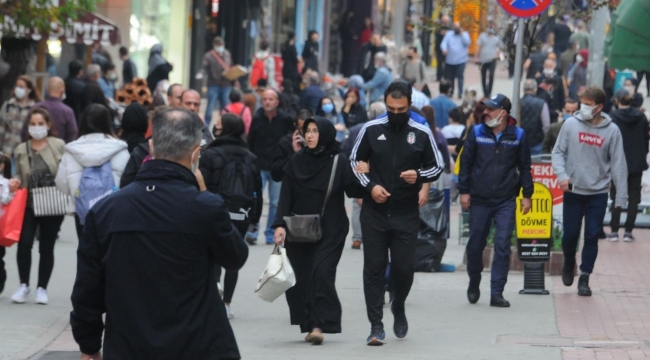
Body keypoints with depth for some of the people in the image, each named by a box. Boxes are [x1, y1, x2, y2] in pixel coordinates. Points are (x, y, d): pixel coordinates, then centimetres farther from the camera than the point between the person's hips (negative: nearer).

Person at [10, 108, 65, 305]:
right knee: (24, 243, -14)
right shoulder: (21, 150, 3)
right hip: (28, 204, 1)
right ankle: (24, 285, 1)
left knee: (46, 247, 7)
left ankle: (41, 288, 19)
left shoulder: (59, 145, -4)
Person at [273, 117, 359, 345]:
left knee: (321, 273, -14)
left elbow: (352, 191, -5)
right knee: (300, 278, -1)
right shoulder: (297, 161, 7)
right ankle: (307, 324, 8)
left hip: (330, 231, -3)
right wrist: (280, 225, -7)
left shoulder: (339, 161, -1)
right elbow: (286, 195, 4)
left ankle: (319, 325, -13)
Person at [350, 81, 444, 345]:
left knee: (404, 267, 2)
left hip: (406, 214, 0)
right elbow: (355, 161, 9)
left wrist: (419, 176, -15)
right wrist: (370, 186, -7)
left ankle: (399, 308, 33)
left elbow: (437, 167, 6)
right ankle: (376, 325, 2)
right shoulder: (371, 130, 0)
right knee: (374, 268, -1)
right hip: (374, 212, 0)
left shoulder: (422, 133, -1)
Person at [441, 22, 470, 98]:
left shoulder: (464, 34, 7)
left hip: (461, 60, -2)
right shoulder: (449, 34, 9)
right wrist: (444, 49, -24)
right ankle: (450, 92, 22)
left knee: (460, 76, -11)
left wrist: (462, 34, -12)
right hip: (450, 60, 2)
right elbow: (444, 43, -3)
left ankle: (460, 93, -11)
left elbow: (467, 42, -10)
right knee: (450, 77, 9)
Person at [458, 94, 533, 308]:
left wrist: (527, 195, 4)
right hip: (479, 200, 1)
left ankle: (496, 292, -3)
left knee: (502, 246, -6)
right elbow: (465, 162, 3)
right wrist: (464, 191, -1)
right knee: (475, 244, 8)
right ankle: (474, 284, 30)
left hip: (506, 201, -1)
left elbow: (524, 167, 7)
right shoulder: (477, 133, 1)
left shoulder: (518, 136, 1)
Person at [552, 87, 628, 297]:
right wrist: (561, 175, -15)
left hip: (598, 193, 0)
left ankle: (584, 277, 13)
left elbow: (618, 164, -3)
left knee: (592, 236, 1)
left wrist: (621, 196, -5)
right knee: (570, 234, 4)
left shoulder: (612, 130, -6)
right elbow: (558, 152, 2)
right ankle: (569, 262, 34)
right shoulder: (571, 124, -5)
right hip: (573, 191, 1)